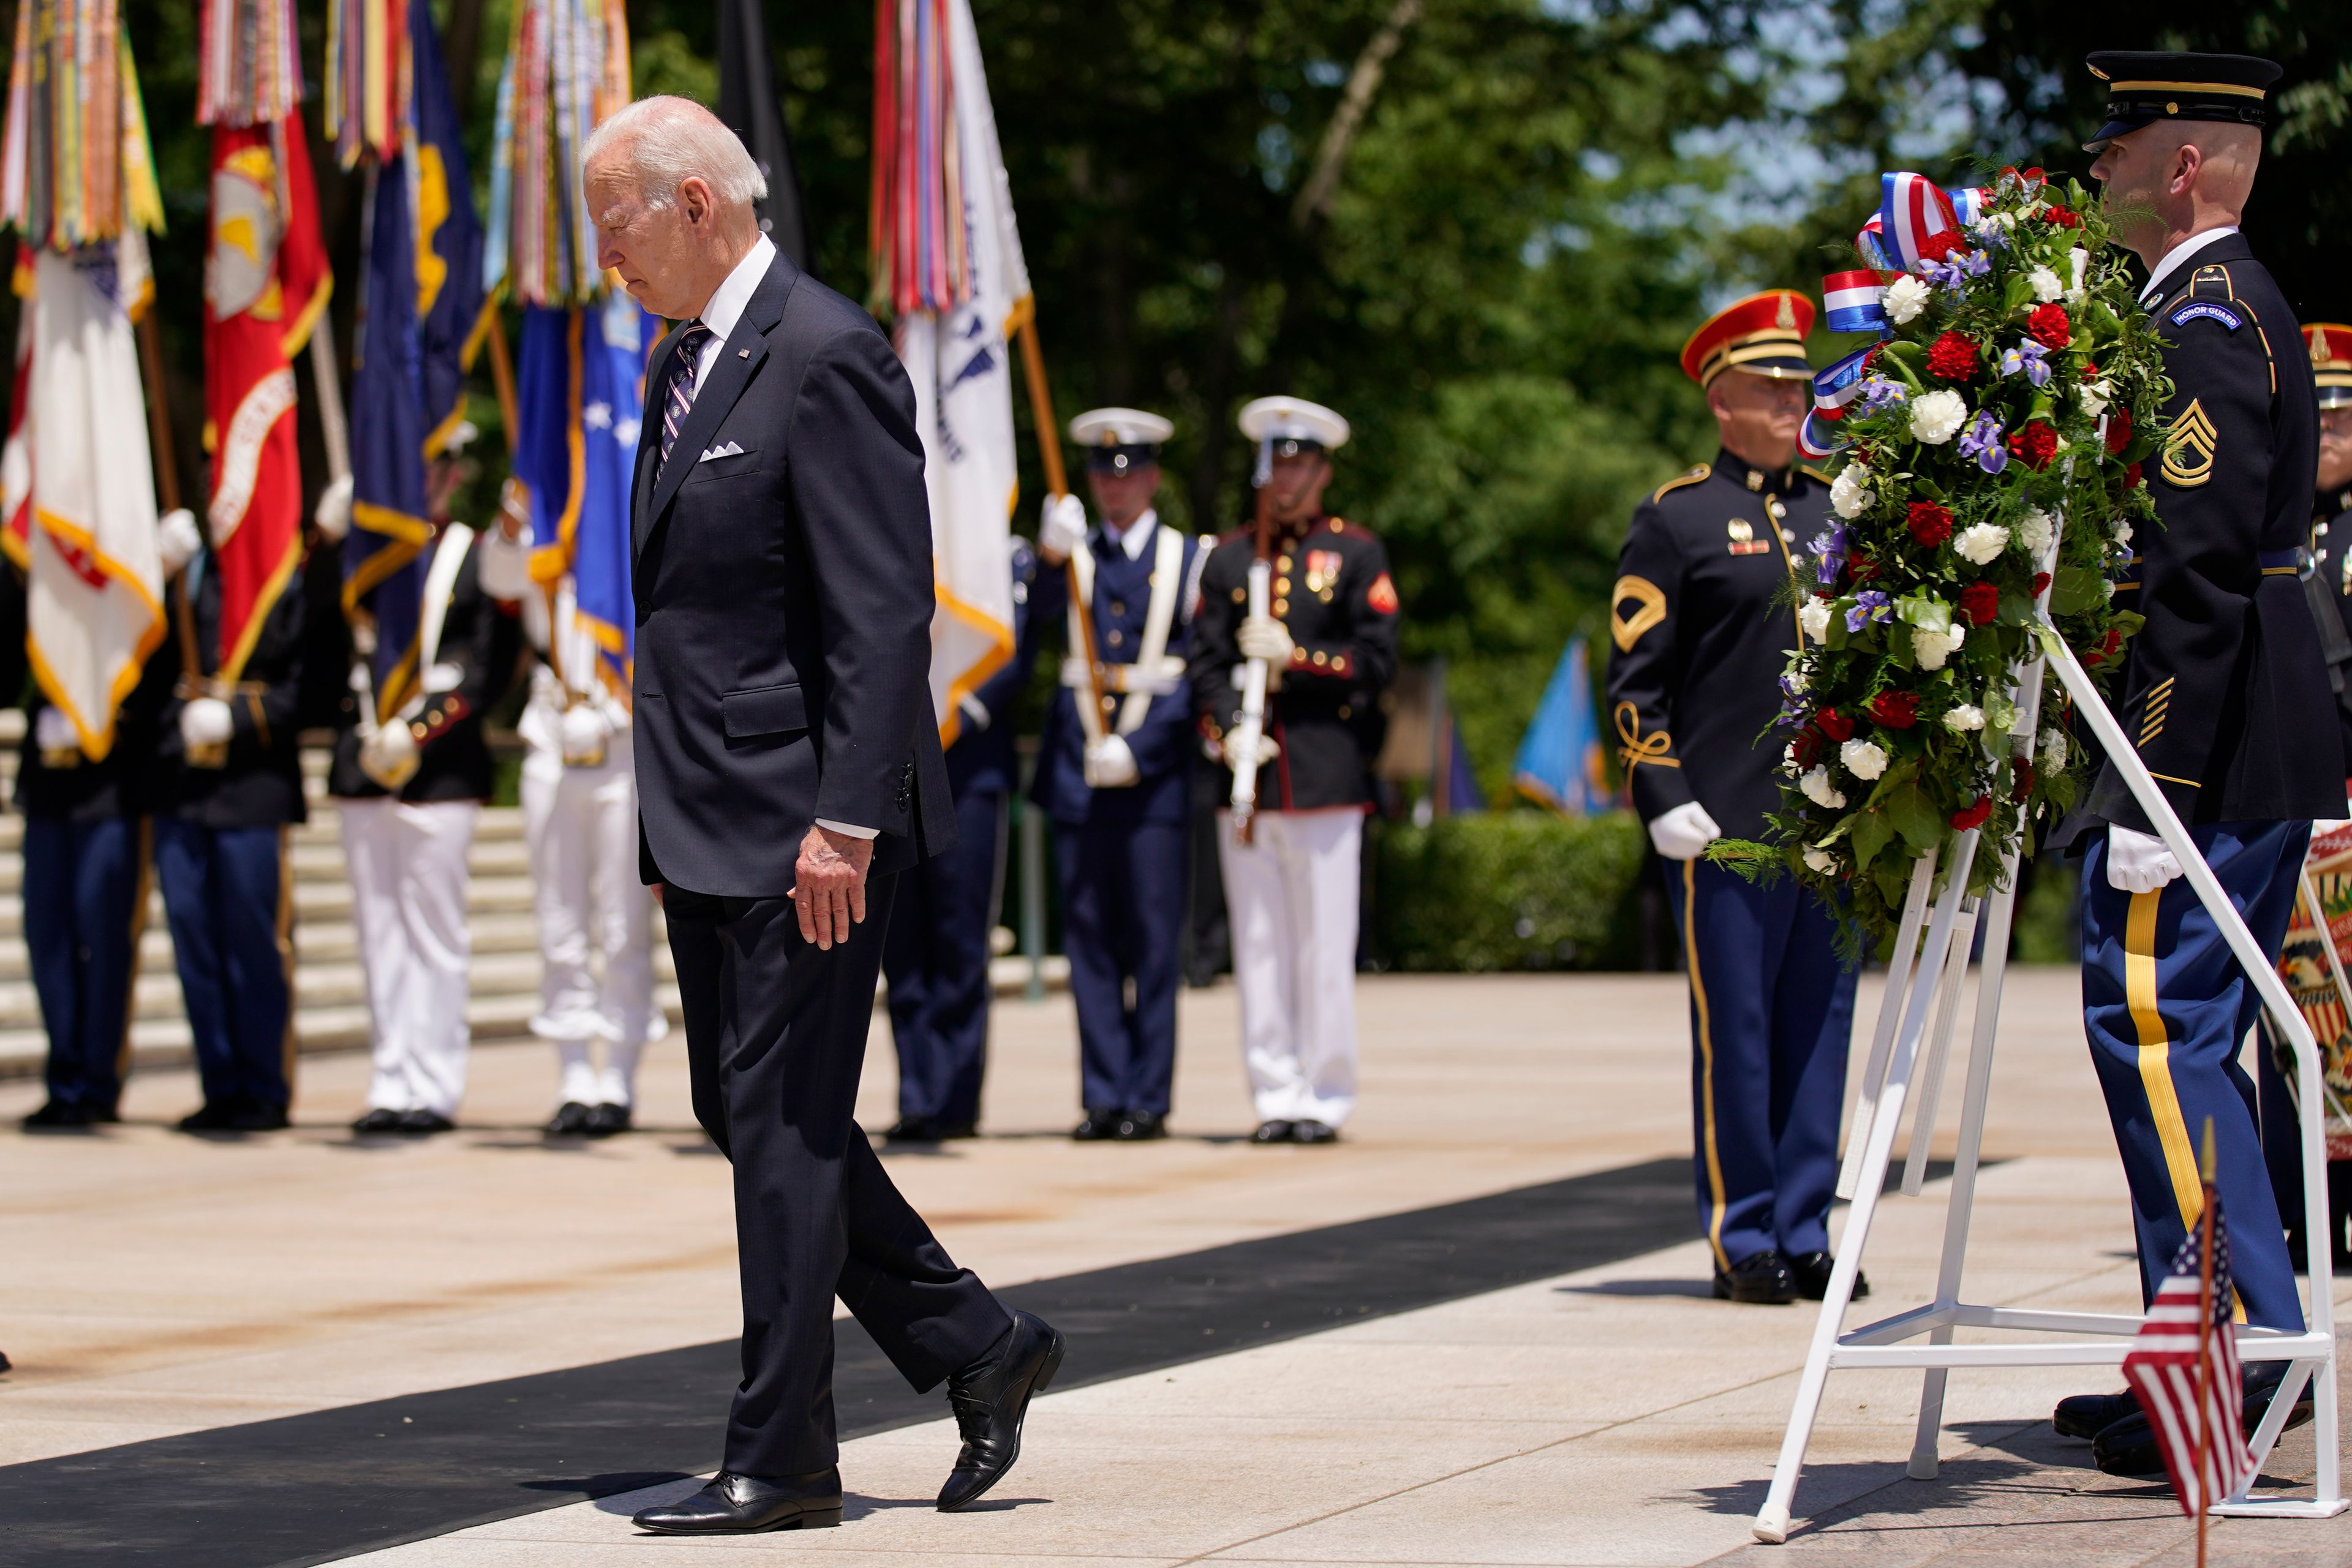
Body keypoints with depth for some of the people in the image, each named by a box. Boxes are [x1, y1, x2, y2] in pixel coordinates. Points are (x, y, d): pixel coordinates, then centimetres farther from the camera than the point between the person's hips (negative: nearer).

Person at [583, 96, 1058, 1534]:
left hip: (805, 820, -10)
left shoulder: (827, 357, -14)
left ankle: (784, 1458, 1)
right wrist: (664, 817, 17)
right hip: (708, 823, 10)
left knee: (784, 1121, -5)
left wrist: (846, 821, -23)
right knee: (746, 1118, 12)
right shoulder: (684, 362, 15)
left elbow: (885, 612, -19)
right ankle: (980, 1350, 23)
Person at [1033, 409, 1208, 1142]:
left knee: (1153, 937, -2)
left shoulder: (1189, 560, 6)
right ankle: (1102, 1095, 6)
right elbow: (1040, 608, -12)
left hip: (1155, 768, -2)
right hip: (1078, 765, 2)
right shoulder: (1075, 556, 11)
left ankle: (1148, 1099, 2)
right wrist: (1052, 555, -34)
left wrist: (1137, 749, -12)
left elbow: (1196, 675, 0)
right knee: (1089, 934, 2)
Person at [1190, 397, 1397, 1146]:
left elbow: (1377, 661, 0)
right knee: (1258, 943, 3)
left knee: (1325, 944, -3)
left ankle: (1326, 1096, 3)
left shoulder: (1356, 553, 6)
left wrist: (1295, 656, -11)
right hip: (1247, 773, 3)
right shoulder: (1227, 558, 14)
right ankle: (1275, 1094, 7)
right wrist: (1228, 727, -10)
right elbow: (1206, 661, 8)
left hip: (1326, 770, -3)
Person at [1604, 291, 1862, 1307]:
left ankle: (1805, 1232, 12)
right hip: (1727, 824, -5)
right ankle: (1743, 1238, 4)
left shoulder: (1840, 509, 16)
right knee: (1735, 1032, -2)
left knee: (1820, 1026, 6)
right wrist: (1663, 800, -11)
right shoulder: (1677, 519, 0)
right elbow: (1635, 679, -3)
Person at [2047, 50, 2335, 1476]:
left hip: (2204, 746, -10)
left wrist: (2151, 791, -23)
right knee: (2188, 1039, 13)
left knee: (2157, 1030, -10)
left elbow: (2199, 571, -21)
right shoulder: (2234, 305, 19)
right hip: (2270, 748, 10)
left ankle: (2250, 1357, -11)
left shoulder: (2207, 321, -14)